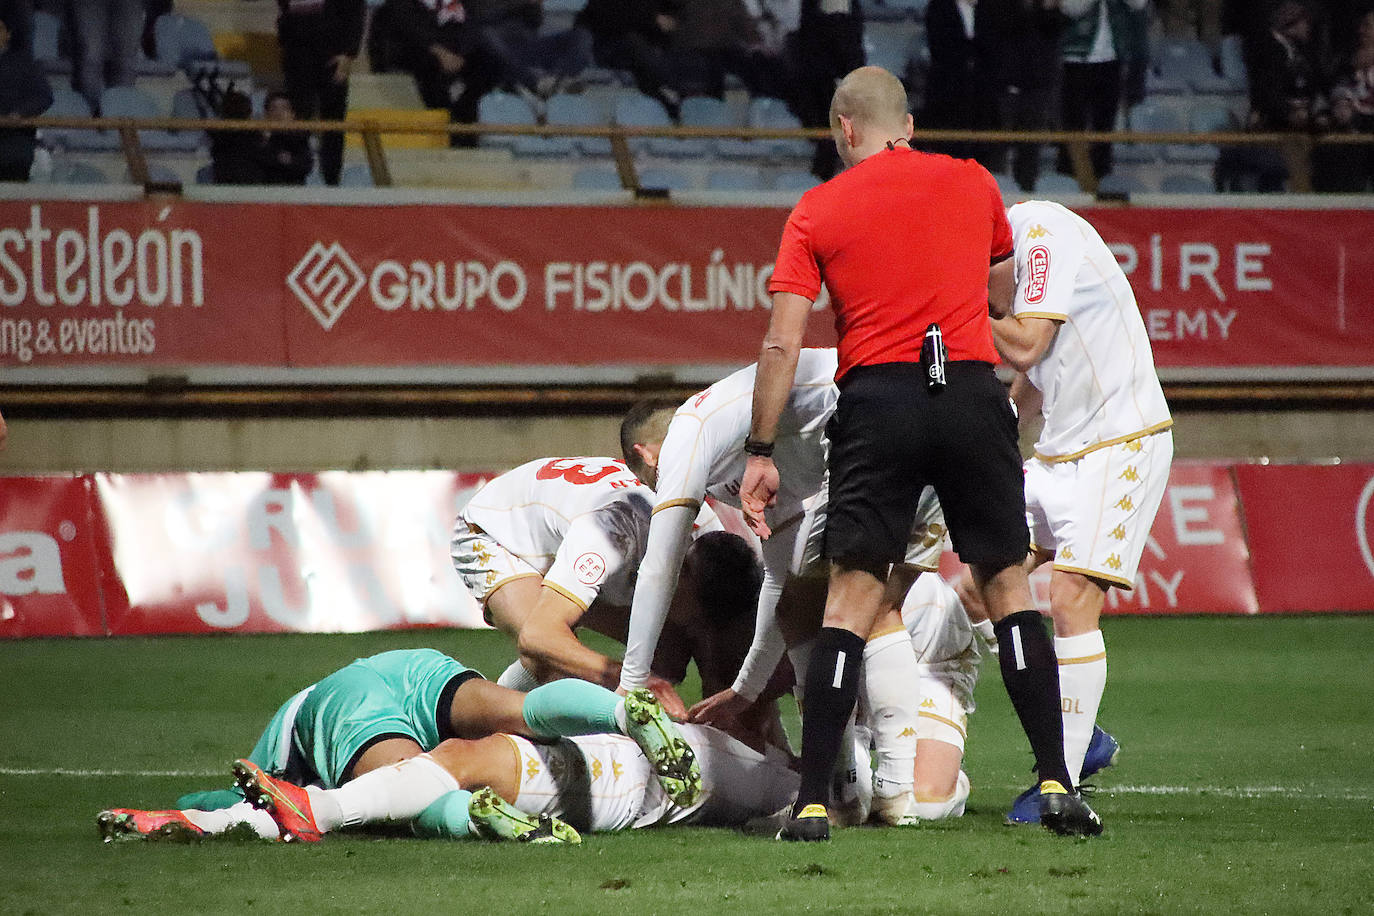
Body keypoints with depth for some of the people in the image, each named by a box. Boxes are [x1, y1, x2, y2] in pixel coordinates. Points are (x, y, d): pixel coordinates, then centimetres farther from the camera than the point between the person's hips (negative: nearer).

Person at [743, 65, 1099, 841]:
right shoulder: (973, 183, 12)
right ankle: (1057, 784, 2)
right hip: (973, 389, 1)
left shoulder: (816, 211, 6)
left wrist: (762, 452, 4)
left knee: (852, 597, 2)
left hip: (877, 397, -1)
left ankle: (813, 801, -3)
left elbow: (782, 344, 0)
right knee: (1008, 584, 9)